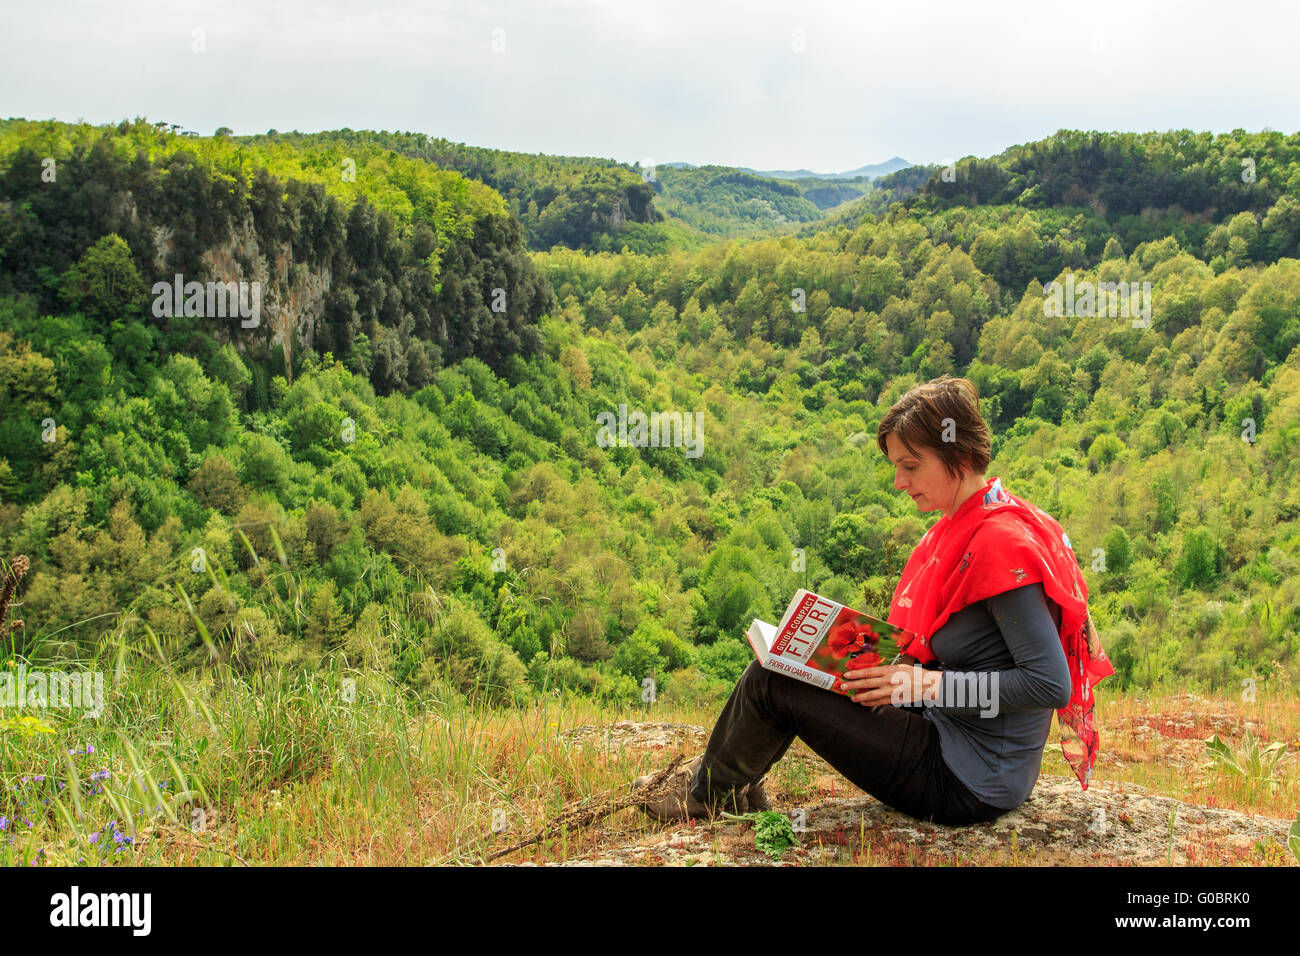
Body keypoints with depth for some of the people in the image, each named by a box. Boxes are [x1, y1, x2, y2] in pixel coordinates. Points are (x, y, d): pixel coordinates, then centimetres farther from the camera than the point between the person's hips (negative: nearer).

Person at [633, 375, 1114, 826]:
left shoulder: (1001, 544, -23)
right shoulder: (962, 526, 8)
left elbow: (1051, 685, -26)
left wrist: (928, 684, -24)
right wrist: (893, 667, 1)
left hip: (971, 786, -9)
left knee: (772, 683, -5)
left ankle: (707, 793, 20)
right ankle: (731, 781, 28)